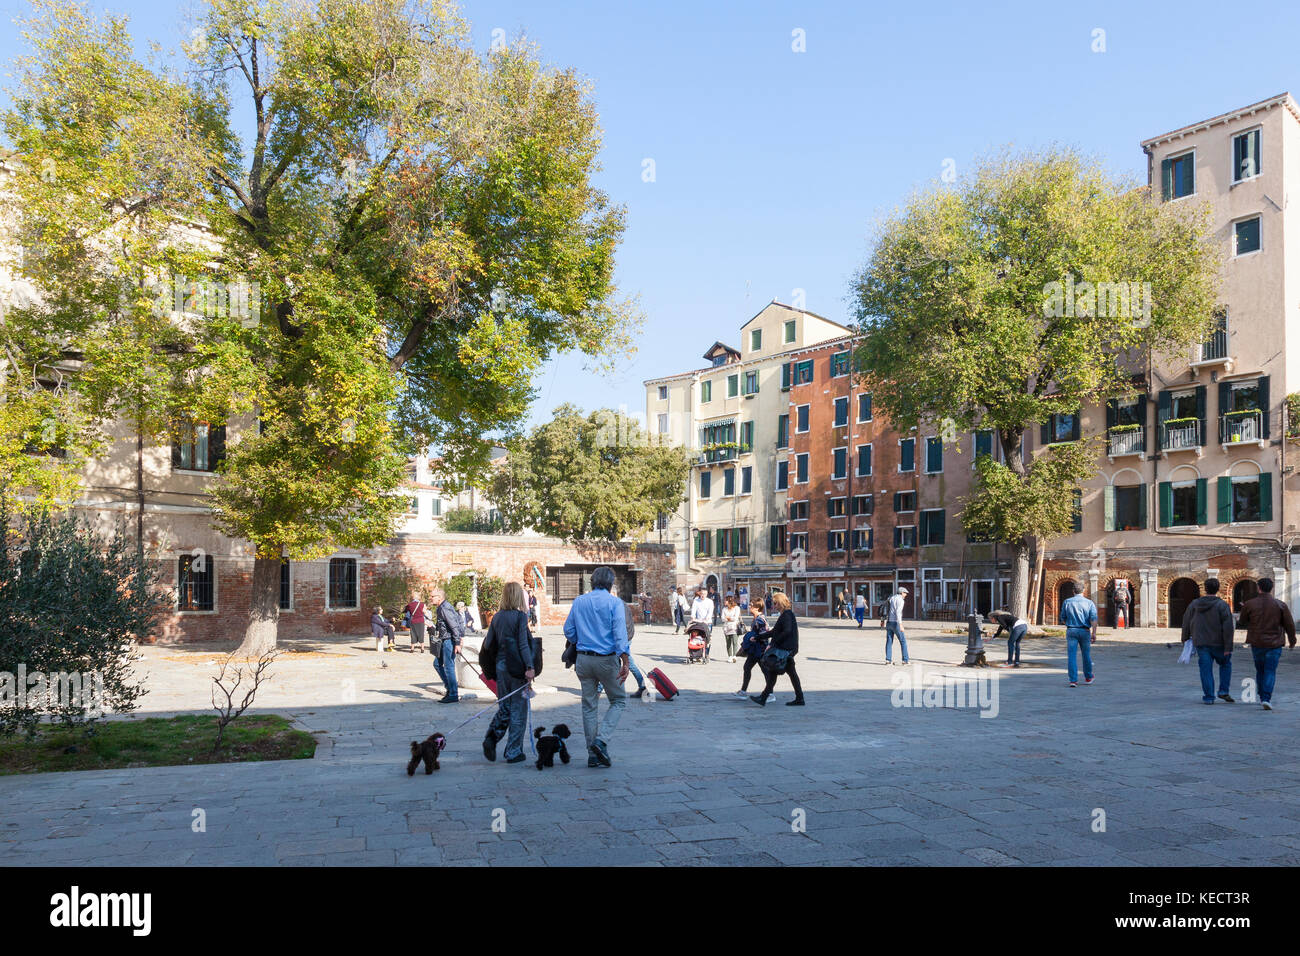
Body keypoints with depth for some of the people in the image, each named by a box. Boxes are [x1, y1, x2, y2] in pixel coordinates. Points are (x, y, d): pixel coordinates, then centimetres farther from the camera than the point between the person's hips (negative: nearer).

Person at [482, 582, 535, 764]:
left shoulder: (497, 617, 6)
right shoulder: (520, 616, -10)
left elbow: (488, 643, 7)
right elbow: (523, 644, -16)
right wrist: (530, 667, -18)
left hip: (500, 666, 5)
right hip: (517, 668, -5)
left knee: (504, 707, 18)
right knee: (518, 710, 5)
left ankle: (491, 738, -2)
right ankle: (513, 752, 8)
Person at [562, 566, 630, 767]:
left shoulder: (578, 602, 6)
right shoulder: (615, 603, -7)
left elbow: (569, 631, 10)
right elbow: (620, 633, -15)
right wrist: (625, 661, -18)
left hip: (584, 659, 4)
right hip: (607, 660, -4)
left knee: (589, 705, 11)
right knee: (619, 700, 11)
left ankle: (593, 754, 12)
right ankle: (601, 740, -7)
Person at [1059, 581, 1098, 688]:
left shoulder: (1066, 602, 2)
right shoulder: (1089, 603, 2)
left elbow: (1063, 619, 6)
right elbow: (1093, 618, -10)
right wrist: (1094, 633, -14)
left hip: (1071, 631, -1)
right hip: (1085, 631, 1)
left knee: (1071, 656, -3)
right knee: (1086, 655, 16)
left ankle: (1073, 680, -10)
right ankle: (1088, 678, 31)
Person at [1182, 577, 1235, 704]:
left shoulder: (1194, 604, 2)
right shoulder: (1222, 605, -8)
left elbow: (1186, 623, 9)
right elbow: (1228, 628, -12)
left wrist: (1185, 638, 22)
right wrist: (1228, 647, -11)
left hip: (1200, 643, 2)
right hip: (1217, 643, -2)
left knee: (1206, 670, 5)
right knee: (1225, 664, 20)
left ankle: (1208, 697, 3)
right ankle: (1223, 691, 12)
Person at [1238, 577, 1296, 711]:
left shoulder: (1249, 604, -4)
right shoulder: (1280, 605, -4)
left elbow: (1243, 623, 8)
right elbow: (1290, 625, 0)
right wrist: (1292, 641, 15)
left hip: (1256, 644, 1)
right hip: (1274, 644, -1)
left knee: (1260, 671, 16)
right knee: (1270, 672, 0)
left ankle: (1262, 697, 23)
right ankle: (1266, 699, -13)